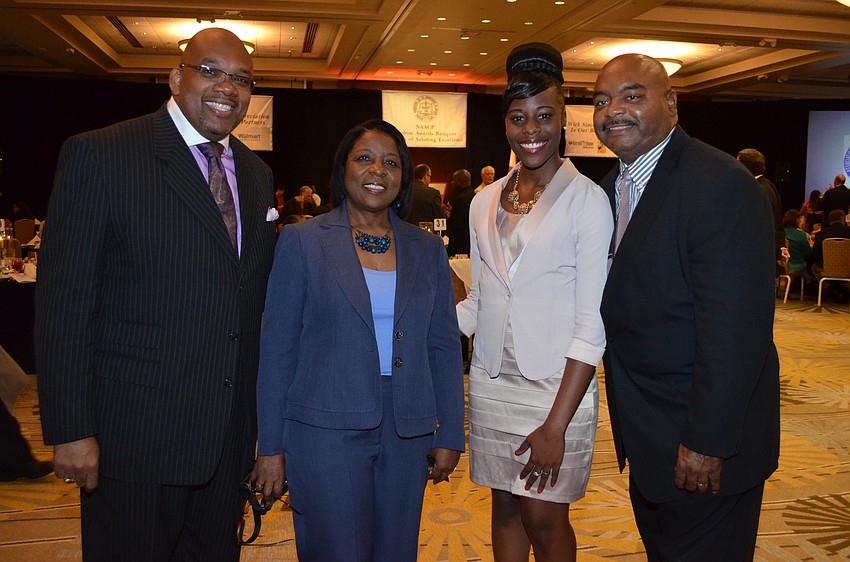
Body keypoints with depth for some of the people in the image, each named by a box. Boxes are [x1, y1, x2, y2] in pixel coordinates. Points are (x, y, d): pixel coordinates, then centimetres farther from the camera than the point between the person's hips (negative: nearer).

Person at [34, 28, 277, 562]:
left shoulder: (257, 174, 10)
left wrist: (257, 419, 13)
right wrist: (70, 431, -14)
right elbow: (63, 301, -11)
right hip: (134, 433, -5)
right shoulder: (100, 155, -9)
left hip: (229, 435, 6)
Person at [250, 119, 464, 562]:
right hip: (326, 430, -3)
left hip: (407, 434, 3)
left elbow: (444, 347, 9)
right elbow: (276, 350, -2)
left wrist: (449, 436, 6)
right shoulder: (302, 241, -1)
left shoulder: (428, 249, 8)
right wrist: (271, 448, -4)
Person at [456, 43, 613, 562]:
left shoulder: (587, 199, -9)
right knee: (506, 507, 15)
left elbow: (592, 324, -12)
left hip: (557, 384, -4)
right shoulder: (485, 202, 7)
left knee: (544, 519, 3)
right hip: (493, 380, 5)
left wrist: (556, 425, -17)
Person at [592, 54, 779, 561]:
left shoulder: (721, 185, -21)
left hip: (704, 442, -8)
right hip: (645, 434, 8)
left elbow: (734, 329, -24)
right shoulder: (613, 187, 6)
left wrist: (707, 443, -22)